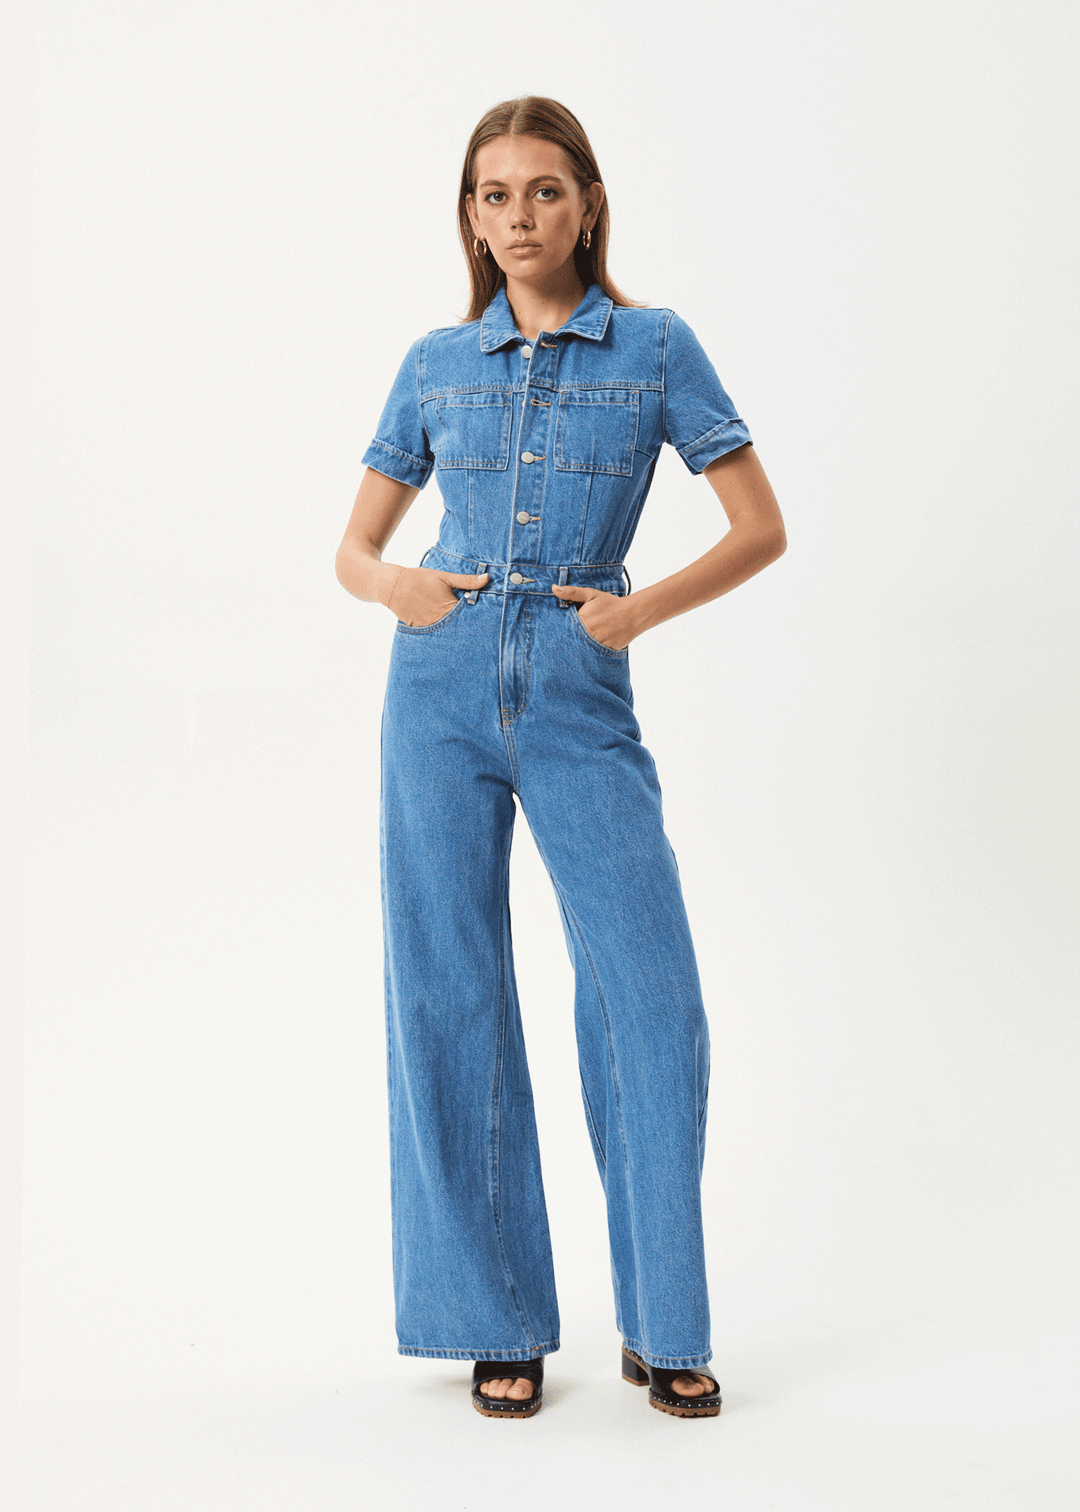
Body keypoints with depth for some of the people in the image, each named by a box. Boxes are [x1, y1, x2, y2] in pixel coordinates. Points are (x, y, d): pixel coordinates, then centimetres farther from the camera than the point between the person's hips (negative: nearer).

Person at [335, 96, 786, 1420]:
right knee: (451, 997, 3)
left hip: (581, 701, -2)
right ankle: (499, 1321, 17)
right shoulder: (435, 364, 10)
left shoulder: (655, 346, 5)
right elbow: (355, 543, 16)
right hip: (443, 691, 2)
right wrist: (392, 586, -6)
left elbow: (761, 528, 3)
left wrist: (637, 611, -8)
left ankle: (664, 1325, 11)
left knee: (651, 997, -7)